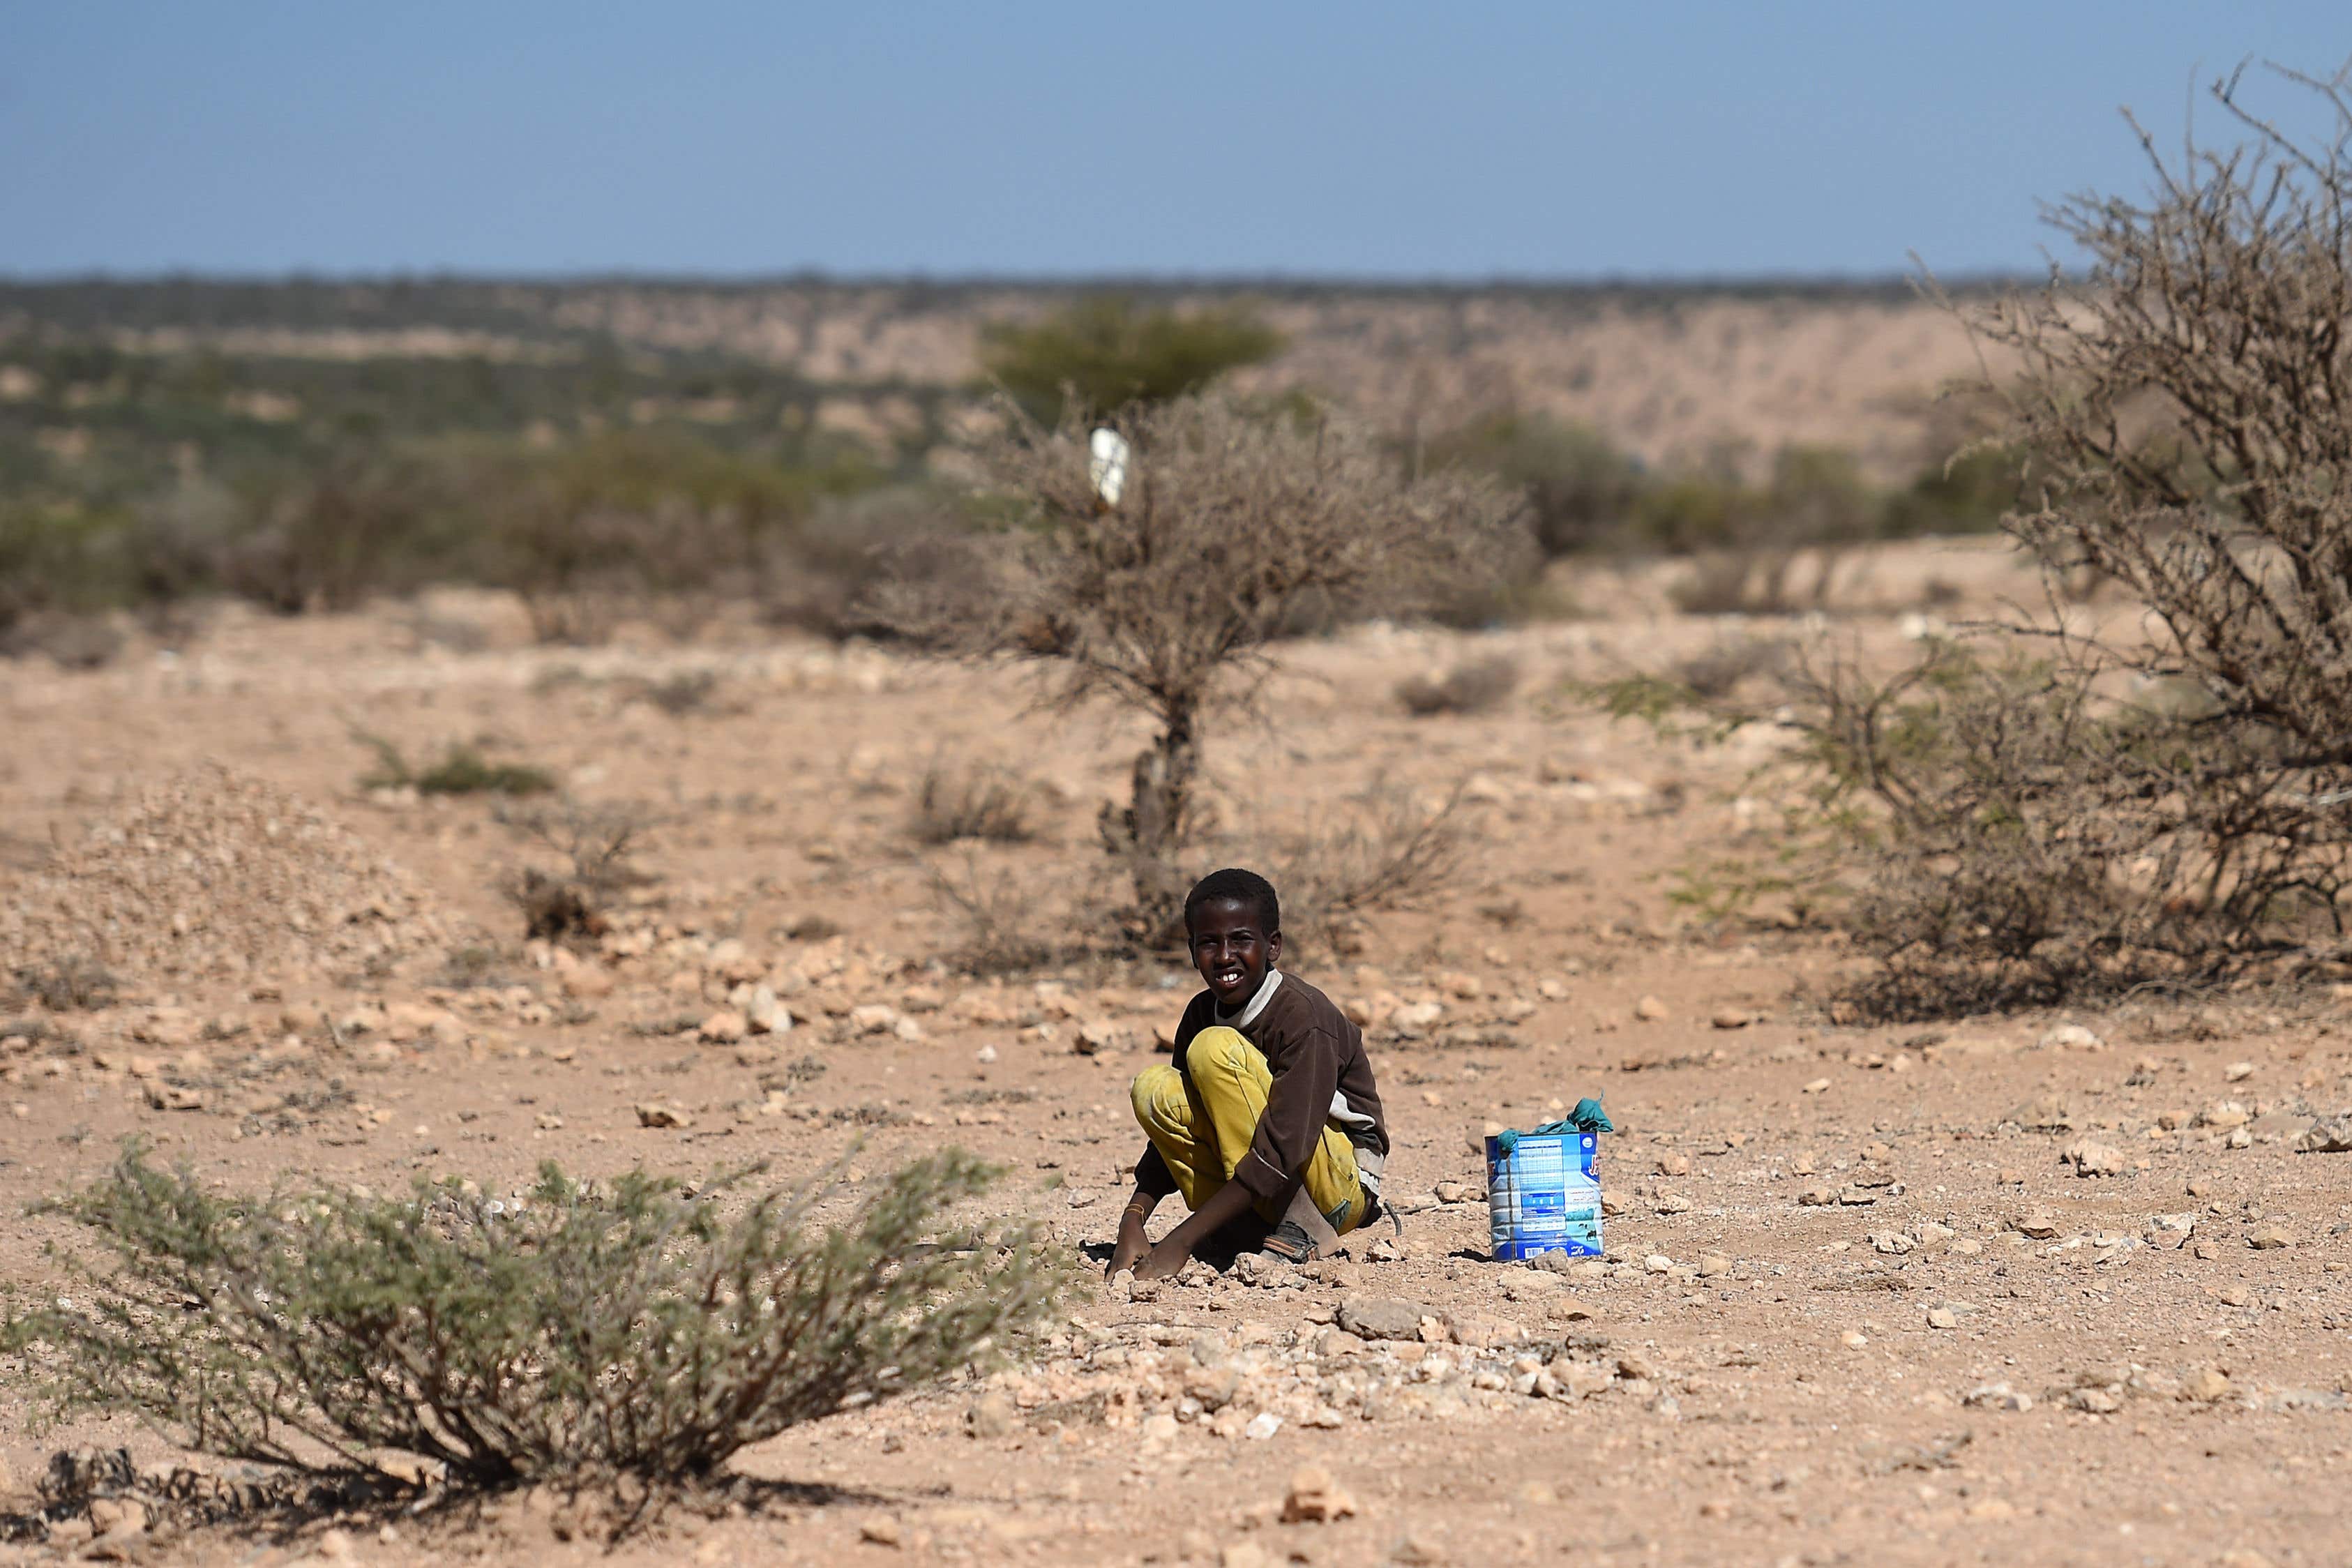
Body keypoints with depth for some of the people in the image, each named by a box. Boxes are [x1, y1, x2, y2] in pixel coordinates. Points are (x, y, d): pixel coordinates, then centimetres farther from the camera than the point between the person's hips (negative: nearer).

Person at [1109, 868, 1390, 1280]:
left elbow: (1281, 1153, -29)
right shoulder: (1203, 1013, 2)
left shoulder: (1303, 1016, -20)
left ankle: (1300, 1230, -20)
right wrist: (1132, 1222, -17)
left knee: (1215, 1048, -22)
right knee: (1155, 1088, -12)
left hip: (1344, 1188, -7)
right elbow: (1171, 1125, 3)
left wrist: (1180, 1242, -33)